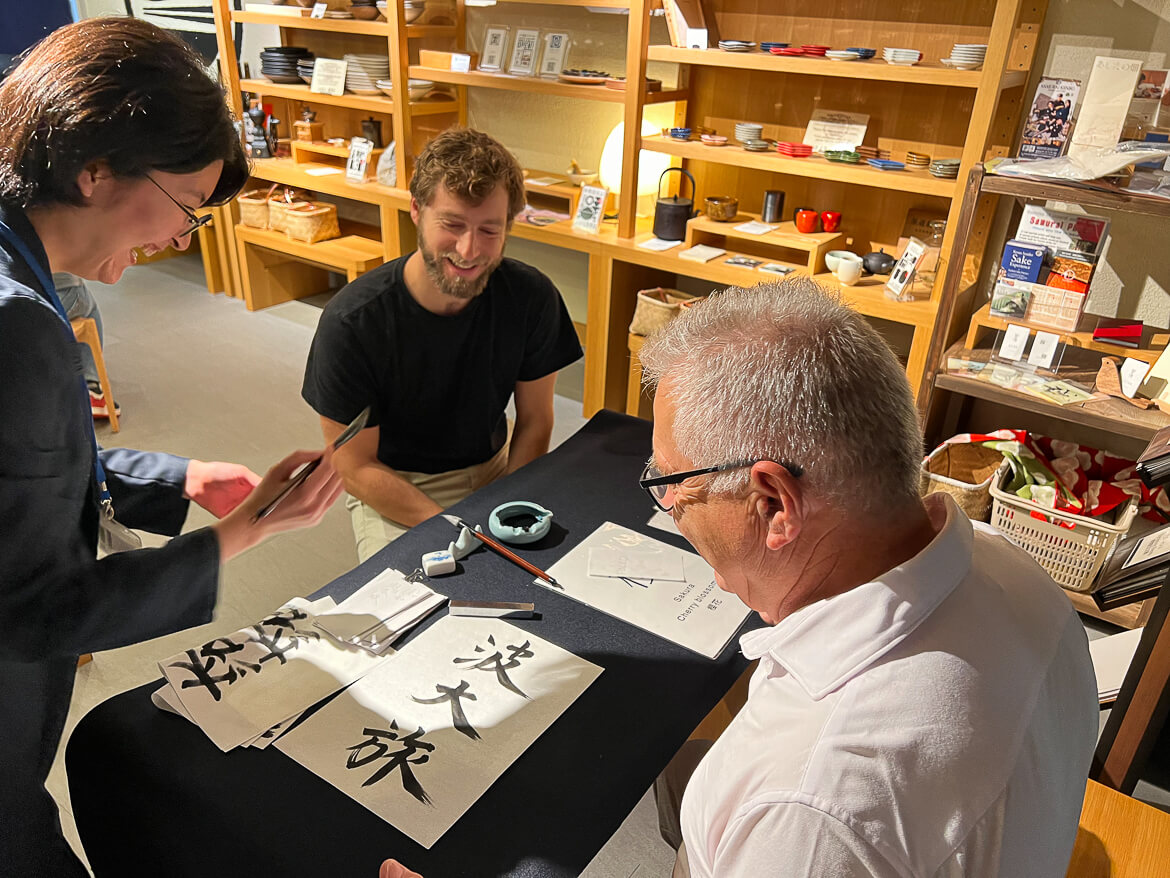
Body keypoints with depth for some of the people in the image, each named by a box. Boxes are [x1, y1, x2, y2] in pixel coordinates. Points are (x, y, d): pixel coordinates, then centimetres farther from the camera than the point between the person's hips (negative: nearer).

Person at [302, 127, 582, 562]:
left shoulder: (532, 298, -14)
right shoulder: (351, 322, -23)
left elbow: (534, 421, -2)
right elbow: (355, 467, -15)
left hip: (494, 473, 3)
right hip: (389, 490, -2)